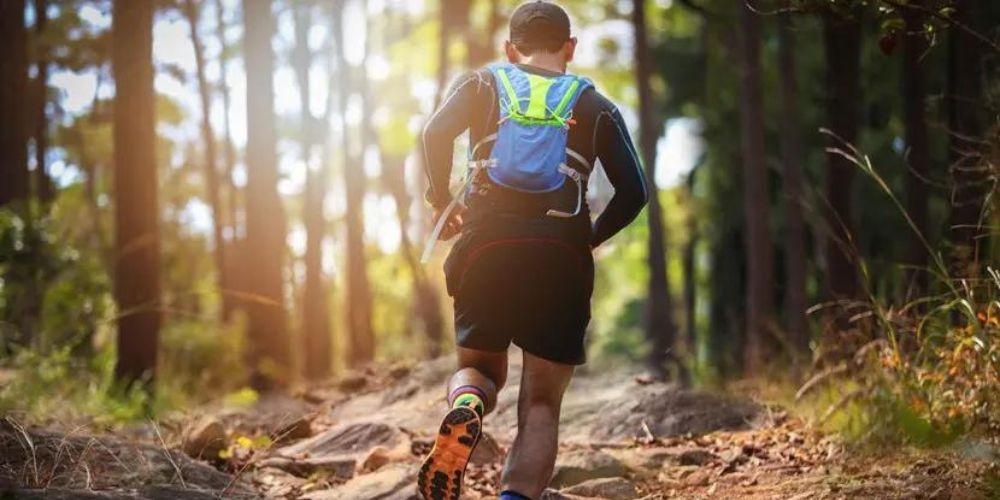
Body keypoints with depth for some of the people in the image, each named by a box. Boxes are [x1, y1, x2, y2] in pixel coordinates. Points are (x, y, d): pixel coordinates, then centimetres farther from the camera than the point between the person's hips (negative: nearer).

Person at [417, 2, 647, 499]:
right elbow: (633, 191, 6)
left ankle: (465, 406, -17)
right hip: (562, 253, 0)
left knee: (480, 369, 19)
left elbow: (436, 132, -5)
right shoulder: (595, 105, 17)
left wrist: (441, 200, 7)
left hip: (487, 245, 1)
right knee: (541, 405, 4)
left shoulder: (481, 83, 16)